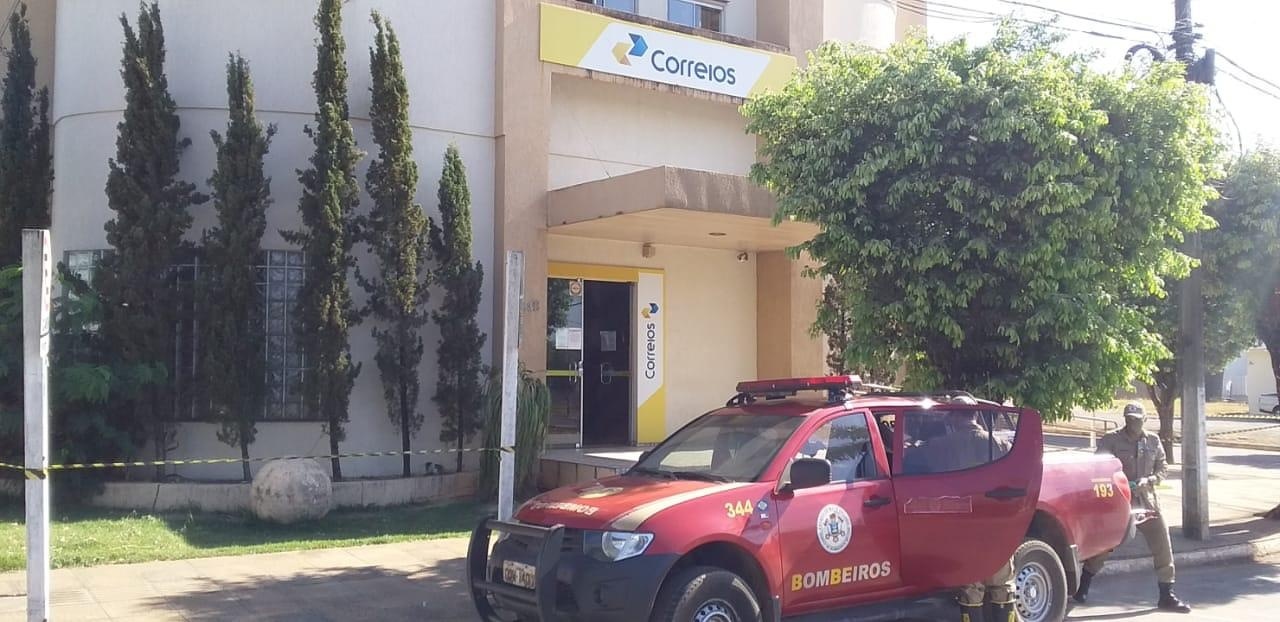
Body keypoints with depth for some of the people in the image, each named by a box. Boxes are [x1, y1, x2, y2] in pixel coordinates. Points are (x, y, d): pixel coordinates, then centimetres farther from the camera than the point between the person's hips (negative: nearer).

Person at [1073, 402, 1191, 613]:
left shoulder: (1153, 441, 6)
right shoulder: (1111, 441, -6)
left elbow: (1163, 469, 10)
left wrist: (1148, 480, -10)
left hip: (1147, 501, 3)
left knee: (1163, 547, 0)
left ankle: (1167, 596, 12)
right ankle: (1083, 588, 21)